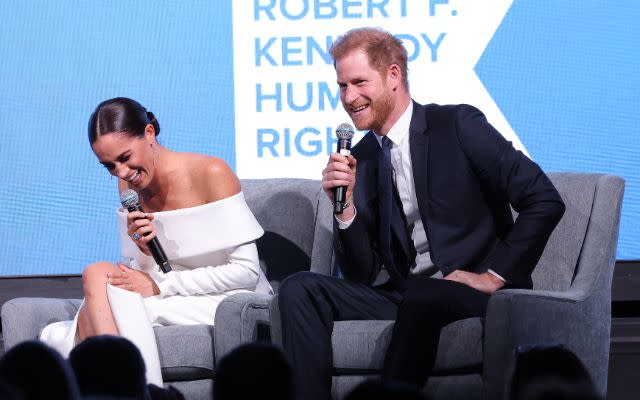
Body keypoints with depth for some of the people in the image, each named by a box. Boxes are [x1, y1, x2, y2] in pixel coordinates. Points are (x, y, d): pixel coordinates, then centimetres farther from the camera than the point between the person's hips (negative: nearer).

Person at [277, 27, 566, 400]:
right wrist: (346, 208, -9)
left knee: (419, 297, -37)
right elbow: (361, 274, 7)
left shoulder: (458, 126, -5)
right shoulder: (360, 159, 10)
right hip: (400, 294, 6)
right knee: (299, 290, -11)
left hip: (470, 291, -6)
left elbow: (545, 201, -11)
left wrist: (495, 276, -12)